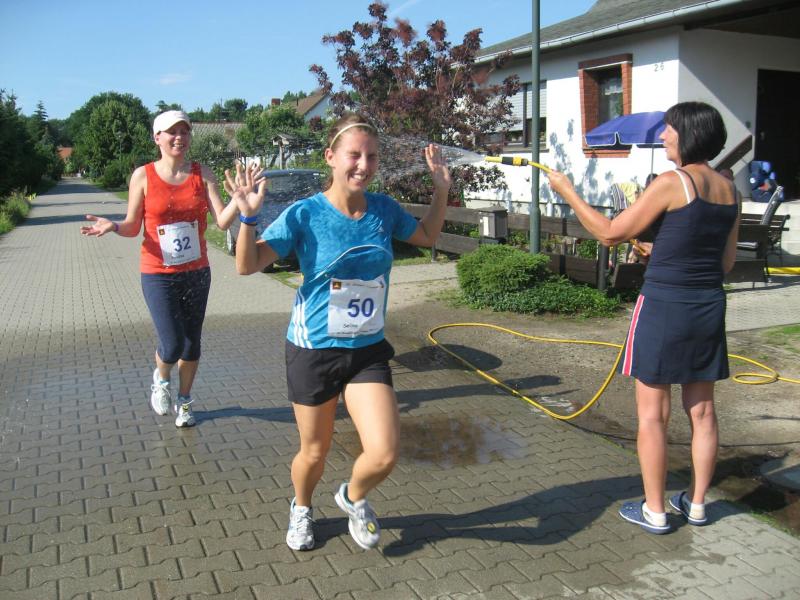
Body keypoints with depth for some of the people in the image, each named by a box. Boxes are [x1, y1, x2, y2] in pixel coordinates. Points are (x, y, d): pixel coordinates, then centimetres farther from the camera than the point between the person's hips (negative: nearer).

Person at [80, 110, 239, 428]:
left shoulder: (202, 174, -1)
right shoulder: (143, 176, -5)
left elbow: (223, 220, -9)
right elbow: (133, 226, 0)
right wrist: (113, 226, -20)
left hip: (197, 273, 3)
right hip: (158, 275, -2)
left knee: (192, 342, 11)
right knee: (172, 345, -9)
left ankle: (184, 401, 33)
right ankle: (160, 379, 26)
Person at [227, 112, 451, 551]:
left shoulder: (385, 209, -3)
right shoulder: (305, 214, -14)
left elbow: (427, 236, 17)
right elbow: (248, 265, -16)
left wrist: (441, 189, 5)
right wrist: (247, 217, -32)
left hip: (368, 350, 3)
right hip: (314, 350, -2)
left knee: (383, 454, -9)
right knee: (315, 452, 14)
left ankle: (353, 498, 27)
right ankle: (301, 509, 48)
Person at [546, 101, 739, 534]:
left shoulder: (672, 182, -14)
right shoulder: (729, 190, 7)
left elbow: (610, 233, -11)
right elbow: (726, 262, 14)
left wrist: (568, 194, 0)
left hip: (663, 306, -7)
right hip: (709, 307, 7)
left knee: (652, 413, 5)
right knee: (701, 410, 16)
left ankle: (654, 511, 16)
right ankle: (696, 503, 29)